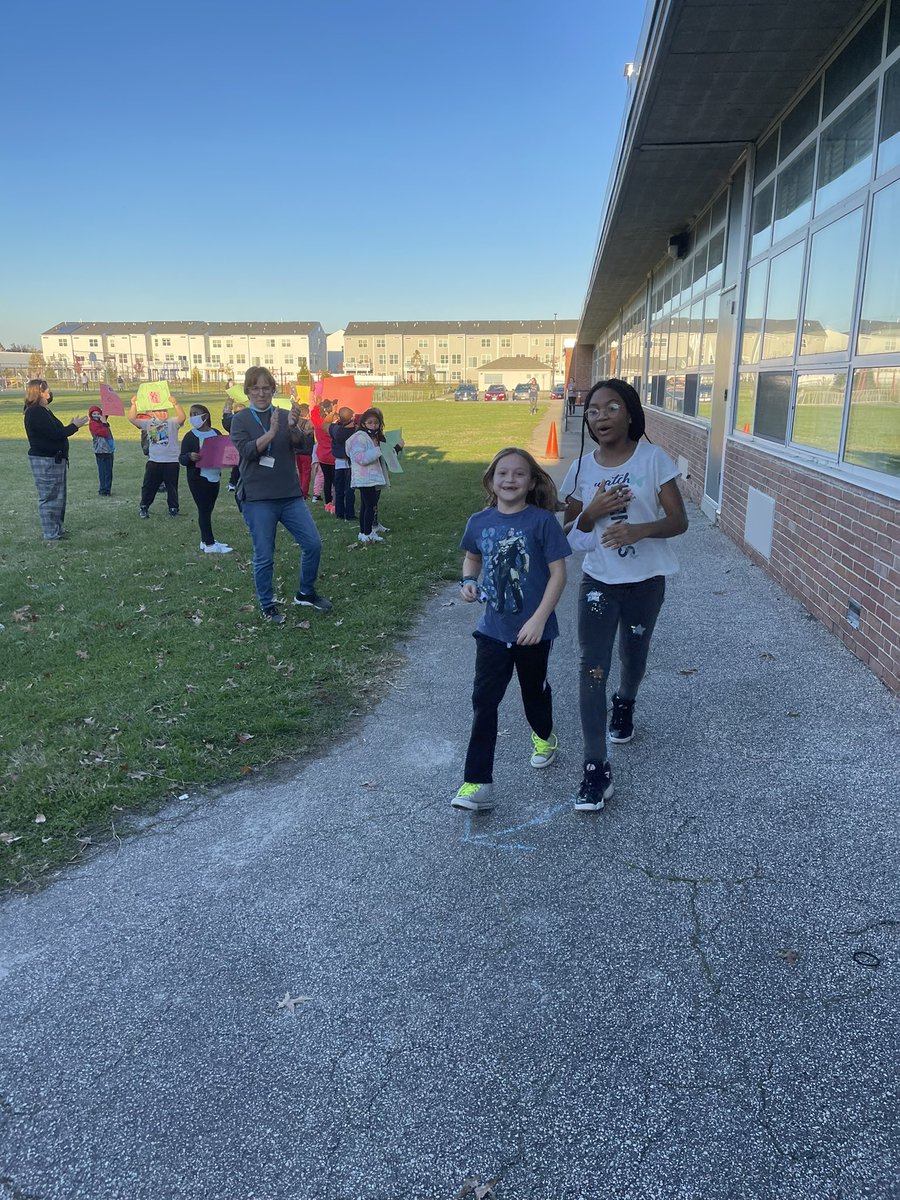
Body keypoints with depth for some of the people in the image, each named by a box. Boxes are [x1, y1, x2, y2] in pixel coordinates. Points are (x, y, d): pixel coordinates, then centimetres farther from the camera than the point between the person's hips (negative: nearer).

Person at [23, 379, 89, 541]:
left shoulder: (42, 411, 16)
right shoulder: (35, 413, -18)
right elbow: (55, 434, -22)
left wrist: (71, 426, 8)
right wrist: (74, 426, -11)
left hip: (55, 460, 11)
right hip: (45, 462, -11)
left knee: (58, 497, 17)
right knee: (49, 498, -4)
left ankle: (58, 529, 28)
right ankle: (51, 535, 2)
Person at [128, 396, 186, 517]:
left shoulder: (173, 422, -2)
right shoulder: (149, 423, 7)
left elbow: (182, 417, -23)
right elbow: (132, 419, 0)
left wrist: (176, 405, -38)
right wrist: (134, 405, -14)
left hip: (171, 462, -2)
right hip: (153, 461, 3)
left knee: (172, 487, 8)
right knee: (148, 486, 9)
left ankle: (173, 508, 21)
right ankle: (144, 507, 22)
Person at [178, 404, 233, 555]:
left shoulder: (216, 433, 6)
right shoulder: (190, 436, -5)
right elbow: (181, 458, -6)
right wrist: (190, 456, -28)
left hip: (215, 477, 5)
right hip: (198, 479, -5)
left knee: (207, 509, 11)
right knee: (204, 510, -5)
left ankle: (205, 541, 19)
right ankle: (209, 545, -4)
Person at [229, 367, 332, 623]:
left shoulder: (284, 416, 7)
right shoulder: (240, 420, 0)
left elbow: (302, 444, -9)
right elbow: (247, 450, -15)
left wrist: (293, 427, -29)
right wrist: (271, 433, -29)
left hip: (290, 495, 3)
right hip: (258, 499, -3)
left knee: (313, 544, 2)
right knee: (264, 557, 1)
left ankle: (306, 593, 23)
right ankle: (267, 606, 19)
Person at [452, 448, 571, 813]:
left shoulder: (542, 521, -14)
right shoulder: (479, 522, -2)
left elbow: (558, 573, -13)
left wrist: (538, 620, -20)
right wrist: (469, 581, -4)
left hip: (533, 630, -3)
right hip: (493, 629, 3)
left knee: (534, 690, 20)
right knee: (483, 702, -1)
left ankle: (544, 736, 52)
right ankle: (478, 784, 2)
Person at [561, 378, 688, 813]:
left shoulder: (653, 459, -10)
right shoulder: (582, 468, -1)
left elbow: (679, 520, -11)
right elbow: (569, 532, 4)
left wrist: (640, 529, -30)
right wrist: (592, 512, -18)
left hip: (645, 582, -1)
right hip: (598, 582, 1)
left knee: (633, 656, 18)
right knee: (592, 668, -9)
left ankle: (624, 704, 54)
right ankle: (596, 768, -4)